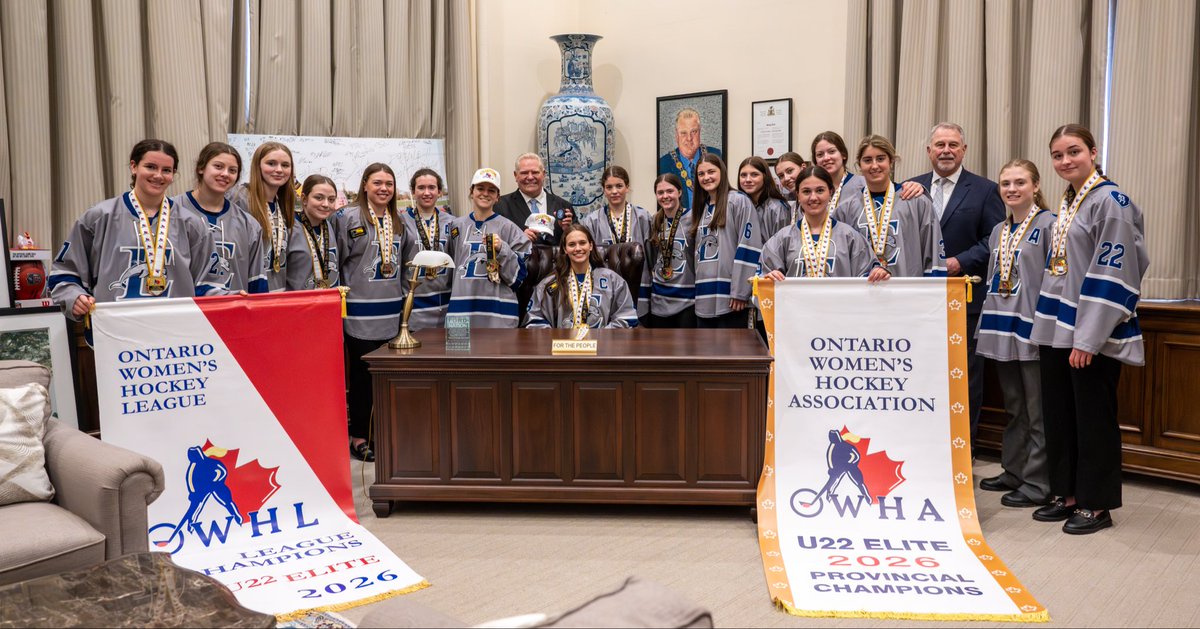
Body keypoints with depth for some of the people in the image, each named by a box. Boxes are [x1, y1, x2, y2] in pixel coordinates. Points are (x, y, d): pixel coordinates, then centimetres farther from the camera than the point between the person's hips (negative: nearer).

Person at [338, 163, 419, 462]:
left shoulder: (399, 221, 12)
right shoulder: (350, 217, -6)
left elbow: (409, 261, 18)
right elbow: (337, 261, -6)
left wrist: (404, 294, 12)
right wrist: (344, 295, -6)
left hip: (392, 311, 5)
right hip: (360, 311, -5)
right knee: (361, 374, 2)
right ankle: (358, 436, 12)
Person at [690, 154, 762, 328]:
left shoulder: (739, 201, -3)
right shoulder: (700, 207, 20)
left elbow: (749, 246, -11)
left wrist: (740, 292, -16)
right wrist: (697, 291, 17)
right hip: (704, 299, 7)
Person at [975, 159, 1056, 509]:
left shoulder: (1049, 224, -7)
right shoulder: (998, 231, 14)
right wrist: (987, 323, 16)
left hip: (1032, 328, -7)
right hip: (1002, 328, 7)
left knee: (1037, 411, 0)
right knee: (1013, 407, 16)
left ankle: (1037, 482, 8)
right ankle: (1014, 472, 26)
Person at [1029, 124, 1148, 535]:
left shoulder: (1110, 201, -12)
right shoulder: (1067, 202, 13)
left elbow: (1112, 274, -17)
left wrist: (1088, 339, -20)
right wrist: (1047, 326, 15)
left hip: (1092, 334, -8)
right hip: (1057, 329, 8)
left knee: (1093, 418, 1)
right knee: (1058, 415, 12)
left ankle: (1097, 504, 13)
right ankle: (1067, 494, 24)